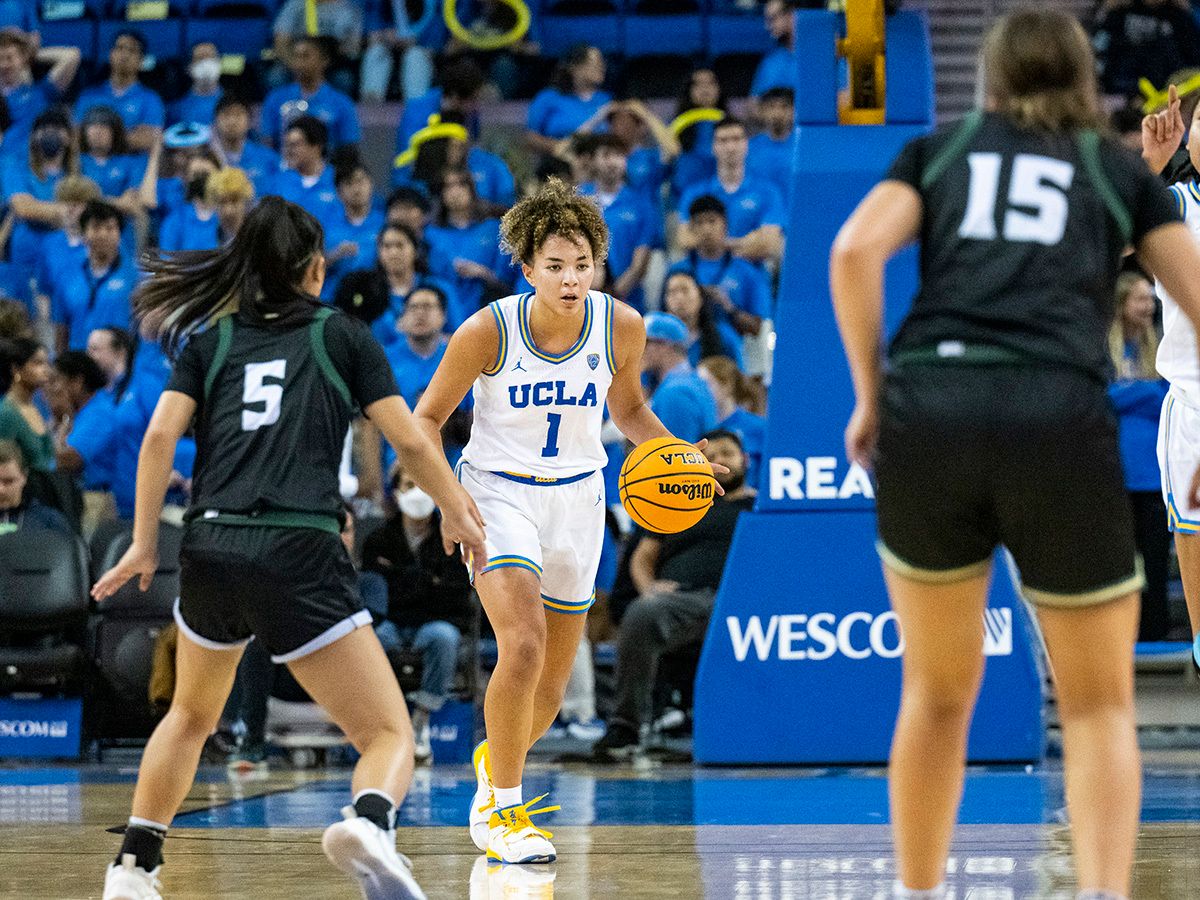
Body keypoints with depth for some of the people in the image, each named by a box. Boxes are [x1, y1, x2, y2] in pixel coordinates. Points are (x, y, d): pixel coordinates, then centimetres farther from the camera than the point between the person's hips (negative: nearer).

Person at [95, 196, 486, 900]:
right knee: (390, 735, -3)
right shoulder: (342, 335, 13)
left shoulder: (209, 339, 17)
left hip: (211, 548, 3)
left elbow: (161, 435, 4)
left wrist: (144, 545, 8)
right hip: (301, 553, -3)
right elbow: (411, 441, 9)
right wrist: (459, 516, 23)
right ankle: (368, 827, -35)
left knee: (191, 716, 31)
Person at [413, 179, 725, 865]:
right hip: (499, 494, -4)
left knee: (553, 678, 9)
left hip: (577, 499, 4)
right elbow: (426, 420, -6)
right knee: (523, 646, -24)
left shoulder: (622, 326, -10)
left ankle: (499, 759, 42)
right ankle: (500, 810, -9)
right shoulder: (488, 331, -18)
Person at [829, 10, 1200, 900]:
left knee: (938, 695, 19)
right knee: (1100, 704, 10)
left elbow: (856, 249, 3)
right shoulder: (1119, 169, 21)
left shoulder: (939, 151, 21)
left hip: (926, 409, 1)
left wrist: (868, 394, 7)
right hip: (1061, 420, -1)